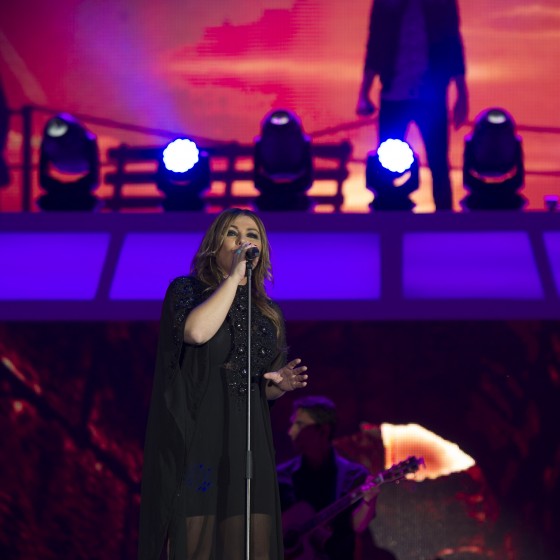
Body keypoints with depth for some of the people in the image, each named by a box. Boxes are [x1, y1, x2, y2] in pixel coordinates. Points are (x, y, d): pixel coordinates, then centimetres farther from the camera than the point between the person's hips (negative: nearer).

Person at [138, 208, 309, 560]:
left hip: (247, 445, 5)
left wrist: (280, 385, -2)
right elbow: (196, 331, -20)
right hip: (193, 439, -5)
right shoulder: (187, 290, 2)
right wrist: (235, 274, -13)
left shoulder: (268, 314, 16)